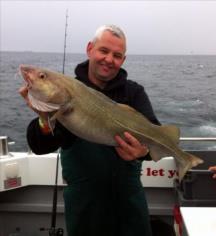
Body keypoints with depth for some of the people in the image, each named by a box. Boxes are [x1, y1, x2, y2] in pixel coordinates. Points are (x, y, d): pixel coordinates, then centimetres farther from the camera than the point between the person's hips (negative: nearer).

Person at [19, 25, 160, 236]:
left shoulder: (134, 92, 0)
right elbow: (40, 146, -15)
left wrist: (145, 149, -38)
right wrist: (45, 119, -37)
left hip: (129, 193, 1)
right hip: (83, 197, -1)